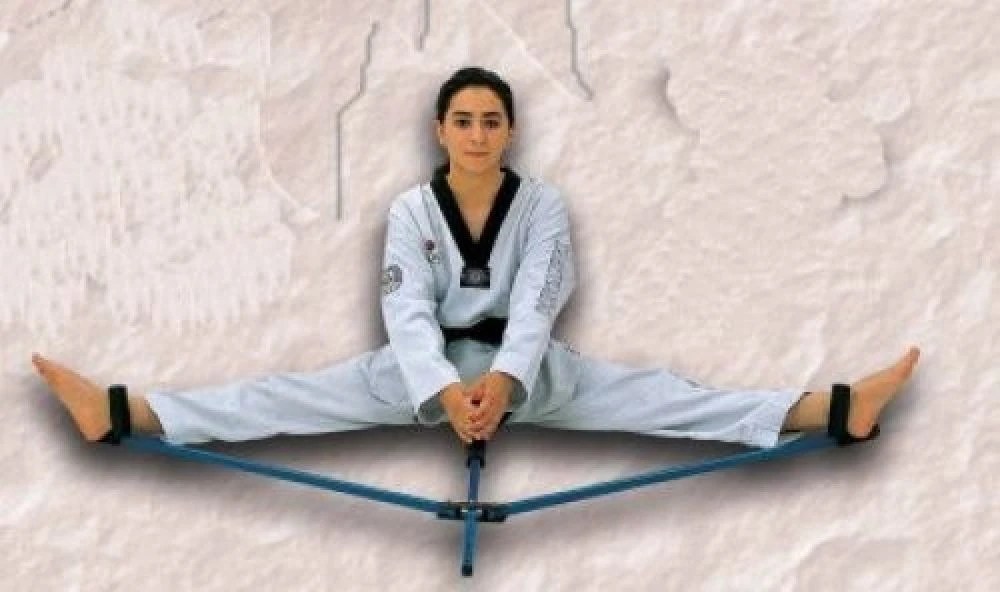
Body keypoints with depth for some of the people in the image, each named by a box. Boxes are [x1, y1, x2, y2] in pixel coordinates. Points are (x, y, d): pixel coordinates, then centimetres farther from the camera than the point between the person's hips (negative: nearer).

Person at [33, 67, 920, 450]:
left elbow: (536, 304, -19)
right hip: (427, 368, 1)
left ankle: (838, 409, -28)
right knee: (290, 396, -14)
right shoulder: (411, 209, -7)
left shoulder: (542, 203, -7)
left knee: (654, 397, -17)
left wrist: (503, 380, -38)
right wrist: (446, 389, -37)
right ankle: (122, 412, -27)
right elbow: (409, 313, -18)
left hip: (524, 367, -1)